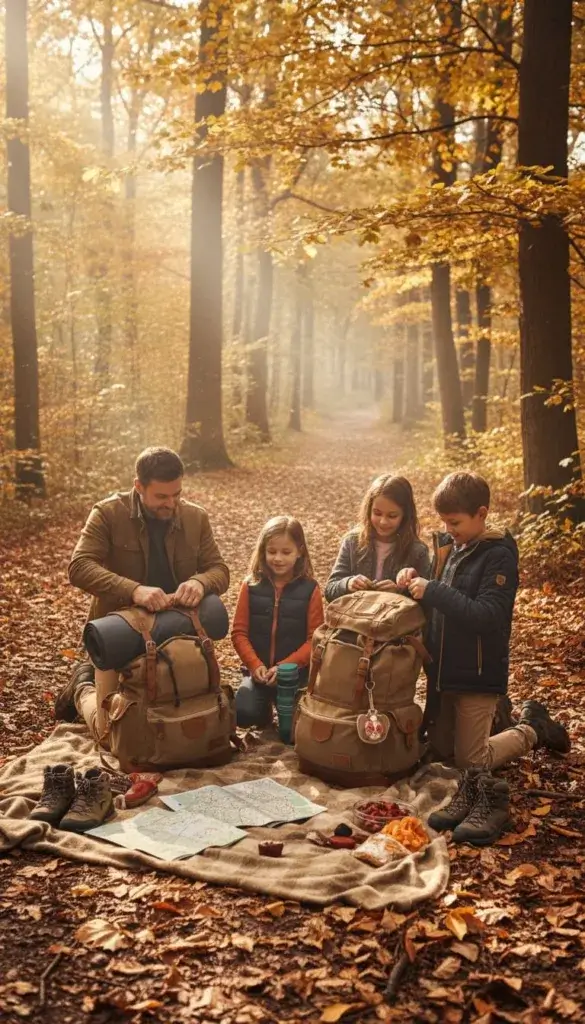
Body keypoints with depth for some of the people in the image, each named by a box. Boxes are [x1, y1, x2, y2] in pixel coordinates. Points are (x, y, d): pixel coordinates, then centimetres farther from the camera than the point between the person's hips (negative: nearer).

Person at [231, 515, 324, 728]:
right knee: (243, 714, -22)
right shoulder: (251, 586, 1)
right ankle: (266, 704, 14)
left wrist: (285, 667, -16)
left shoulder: (310, 589, -4)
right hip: (258, 670, 1)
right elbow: (239, 632, 1)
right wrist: (255, 665, -14)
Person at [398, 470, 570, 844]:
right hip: (443, 668, 7)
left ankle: (532, 731, 25)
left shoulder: (499, 556, -17)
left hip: (478, 672, -7)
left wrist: (433, 591, -28)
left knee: (469, 761, 4)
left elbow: (488, 616, -26)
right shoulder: (448, 545, 3)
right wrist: (416, 578, -7)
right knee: (442, 751, 16)